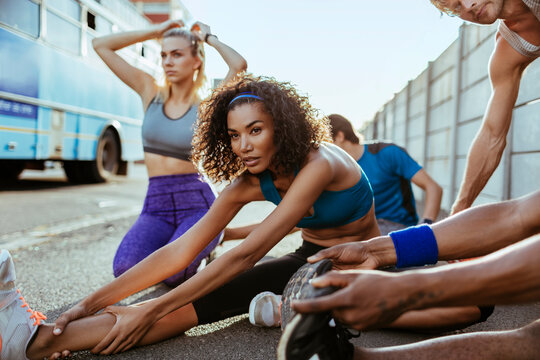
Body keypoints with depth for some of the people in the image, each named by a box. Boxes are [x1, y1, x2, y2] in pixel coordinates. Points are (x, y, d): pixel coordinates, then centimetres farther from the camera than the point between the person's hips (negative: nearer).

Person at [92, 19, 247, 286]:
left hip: (197, 203, -2)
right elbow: (100, 45, 9)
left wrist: (208, 38, 1)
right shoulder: (150, 93, 9)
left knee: (171, 274, -27)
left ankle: (201, 250, 11)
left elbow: (239, 65, -18)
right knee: (125, 268, -24)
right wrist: (155, 32, 8)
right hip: (156, 206, 3)